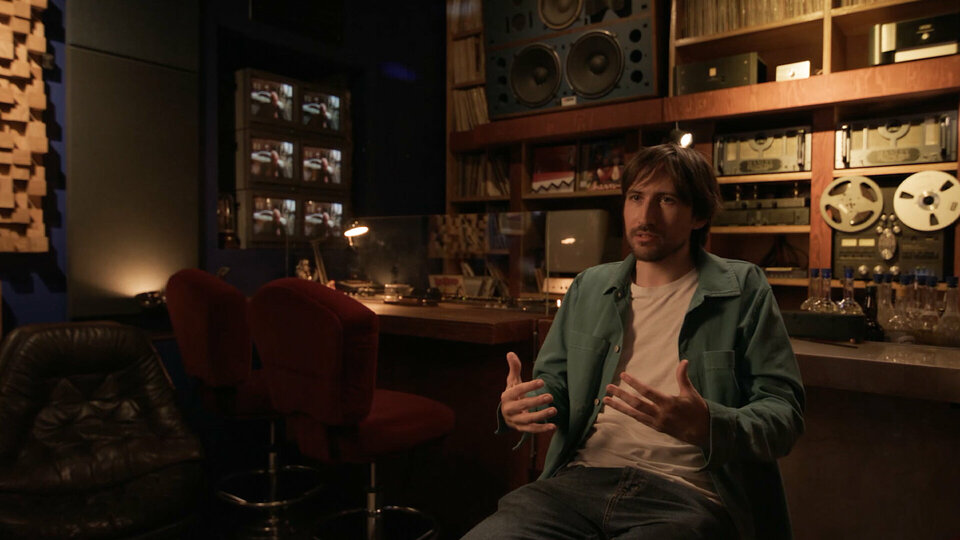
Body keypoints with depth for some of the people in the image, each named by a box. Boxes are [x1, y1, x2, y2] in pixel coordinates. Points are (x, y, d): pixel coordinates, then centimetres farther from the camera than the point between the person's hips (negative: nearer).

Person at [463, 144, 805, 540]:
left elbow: (783, 412, -1)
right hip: (580, 479, 3)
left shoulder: (742, 291, 3)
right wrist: (517, 409, -4)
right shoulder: (588, 288, 15)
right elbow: (553, 383, 20)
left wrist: (707, 426, -23)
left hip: (688, 495, -2)